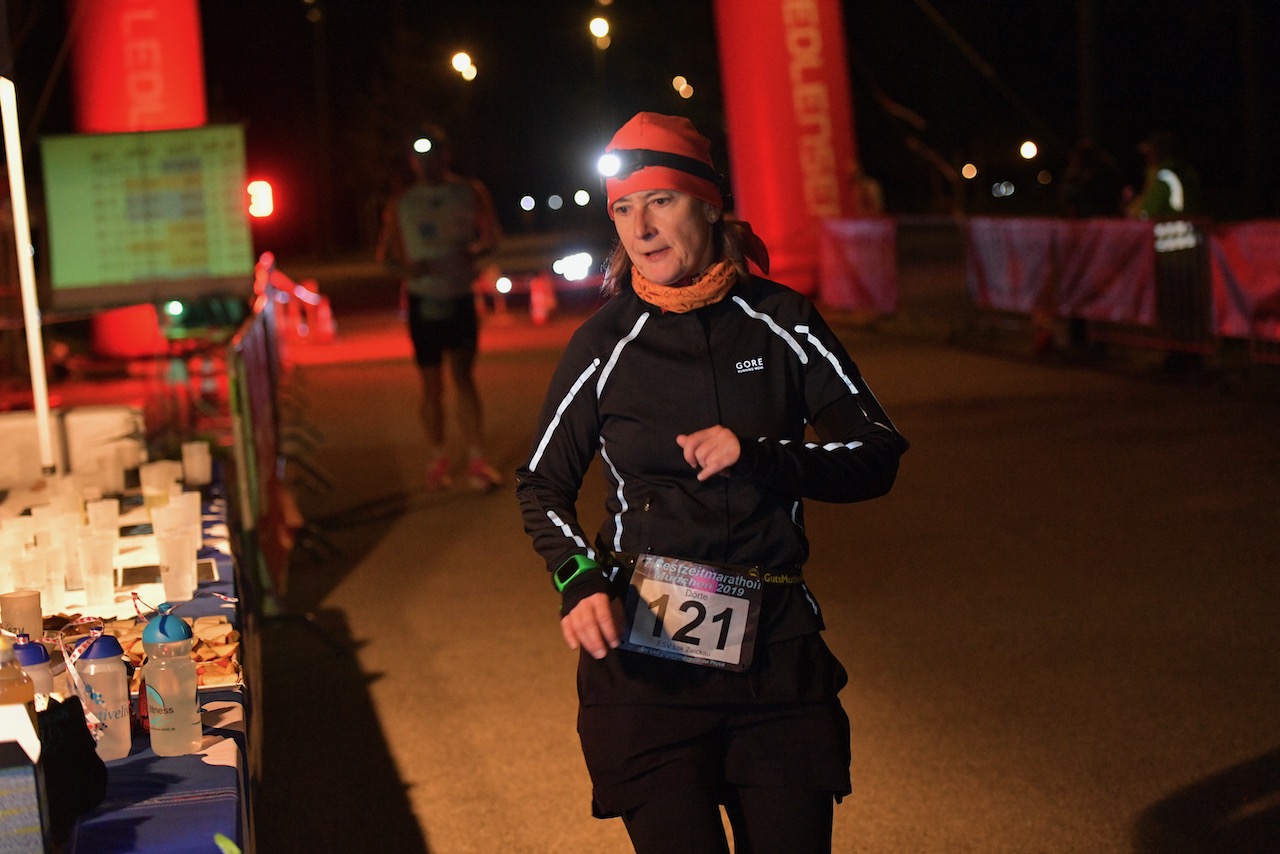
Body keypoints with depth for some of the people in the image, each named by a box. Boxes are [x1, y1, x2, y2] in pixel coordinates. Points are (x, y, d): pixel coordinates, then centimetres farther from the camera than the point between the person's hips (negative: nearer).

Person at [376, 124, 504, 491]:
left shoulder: (470, 192, 5)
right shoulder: (401, 203, 5)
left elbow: (491, 234, 5)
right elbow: (385, 251, 7)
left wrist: (476, 248, -18)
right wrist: (405, 268, -15)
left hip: (461, 295, -1)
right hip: (423, 299, 1)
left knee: (463, 374, -6)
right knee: (432, 382, 5)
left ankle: (476, 460, -5)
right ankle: (438, 458, 17)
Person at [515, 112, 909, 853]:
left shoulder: (782, 322, 2)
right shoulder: (605, 344, 0)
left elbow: (878, 453, 2)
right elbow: (543, 484, 9)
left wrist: (760, 457, -14)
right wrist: (578, 579, -10)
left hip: (773, 650, 2)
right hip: (644, 653, -1)